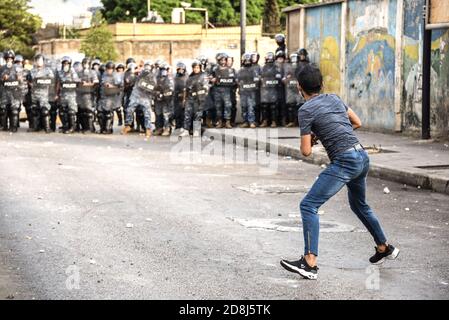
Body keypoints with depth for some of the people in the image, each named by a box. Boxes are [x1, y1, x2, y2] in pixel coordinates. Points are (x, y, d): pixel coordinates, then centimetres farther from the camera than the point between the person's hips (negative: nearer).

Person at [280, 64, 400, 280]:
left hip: (344, 162, -8)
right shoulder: (334, 99, 13)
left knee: (308, 205, -9)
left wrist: (310, 139, 14)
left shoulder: (306, 110, -7)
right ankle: (384, 248, 43)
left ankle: (310, 263, -17)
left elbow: (306, 151, -7)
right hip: (362, 157, 8)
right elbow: (357, 123, 24)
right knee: (359, 205, 30)